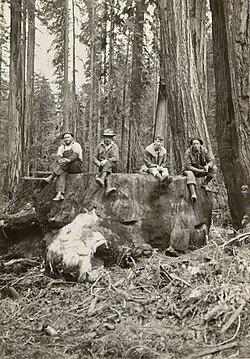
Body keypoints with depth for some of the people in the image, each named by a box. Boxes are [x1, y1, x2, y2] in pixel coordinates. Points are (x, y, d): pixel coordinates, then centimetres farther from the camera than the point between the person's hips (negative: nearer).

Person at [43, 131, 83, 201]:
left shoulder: (76, 145, 0)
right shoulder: (62, 147, 15)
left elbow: (75, 155, -17)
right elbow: (58, 156, 0)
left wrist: (68, 160, -38)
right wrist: (59, 160, -26)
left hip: (77, 166, -3)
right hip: (66, 168, 3)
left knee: (64, 161, -29)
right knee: (62, 173, -30)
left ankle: (51, 177, -30)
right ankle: (60, 194, -44)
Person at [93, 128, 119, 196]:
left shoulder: (115, 146, 6)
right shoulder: (99, 146, 11)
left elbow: (116, 158, -6)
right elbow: (94, 158, 9)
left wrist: (106, 160, -23)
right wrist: (99, 164, -13)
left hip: (112, 166, -1)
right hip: (102, 167, 1)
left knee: (108, 163, -38)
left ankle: (101, 179, -61)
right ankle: (108, 188, -59)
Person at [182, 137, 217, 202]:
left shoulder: (204, 150, -10)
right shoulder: (188, 152, -19)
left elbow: (211, 161, -9)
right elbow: (188, 166, -25)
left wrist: (207, 166, -34)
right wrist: (199, 170, -34)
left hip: (202, 170, 4)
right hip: (191, 170, -4)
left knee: (214, 168, -16)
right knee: (189, 173, -38)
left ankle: (204, 184, -8)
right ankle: (193, 194, -52)